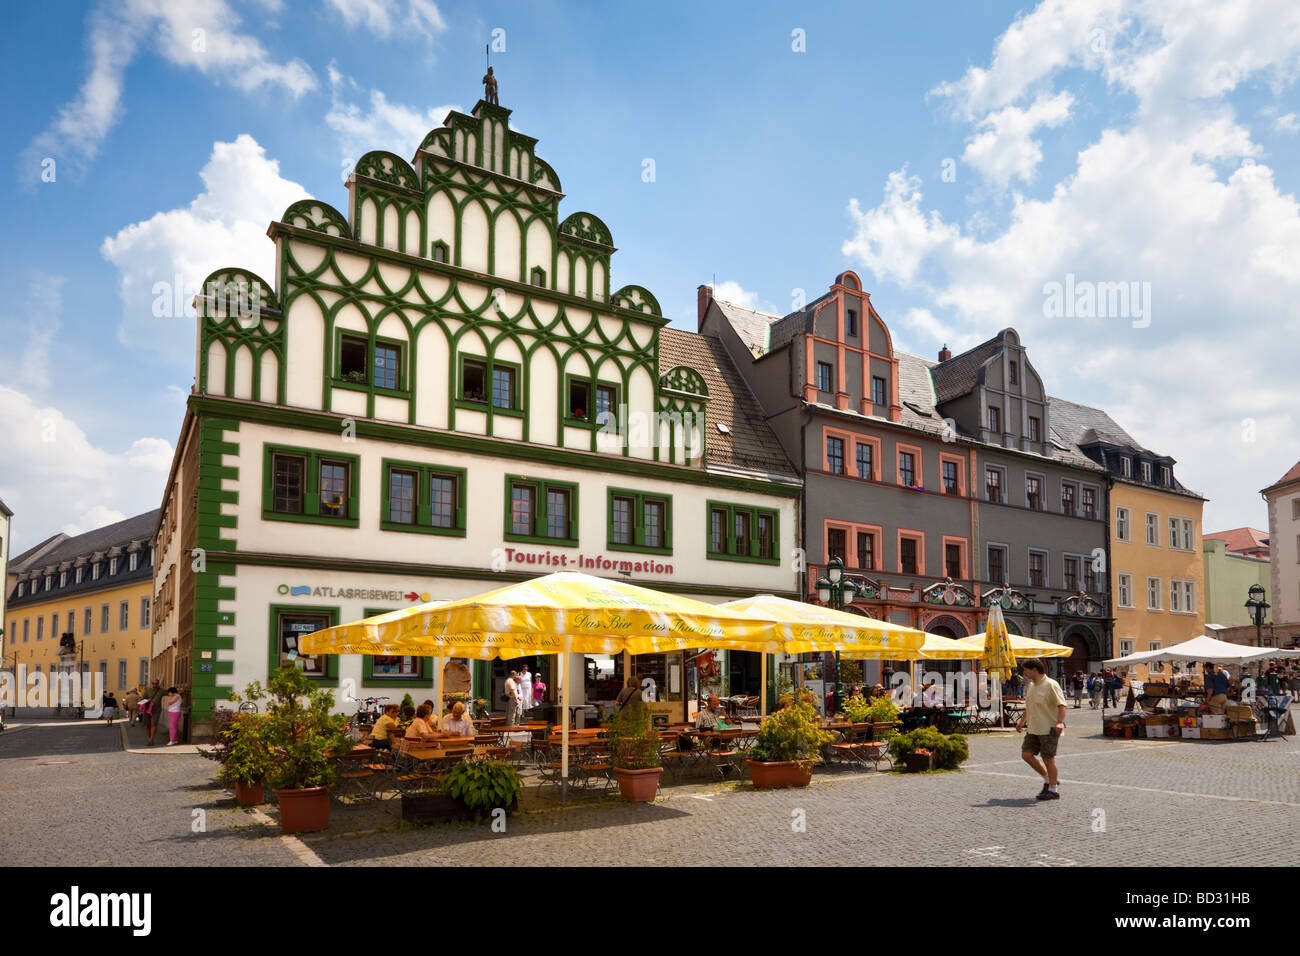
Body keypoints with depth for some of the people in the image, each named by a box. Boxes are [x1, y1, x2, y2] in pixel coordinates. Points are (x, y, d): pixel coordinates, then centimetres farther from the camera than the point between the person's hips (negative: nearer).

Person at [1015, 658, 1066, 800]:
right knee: (1026, 754, 4)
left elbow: (1061, 705, -16)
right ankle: (1048, 780, 21)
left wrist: (1060, 722, -27)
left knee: (1048, 758, -2)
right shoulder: (1030, 686, 13)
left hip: (1048, 729, -8)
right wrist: (1022, 722, 26)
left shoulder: (1051, 685, -12)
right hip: (1033, 729, 8)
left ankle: (1054, 789, 11)